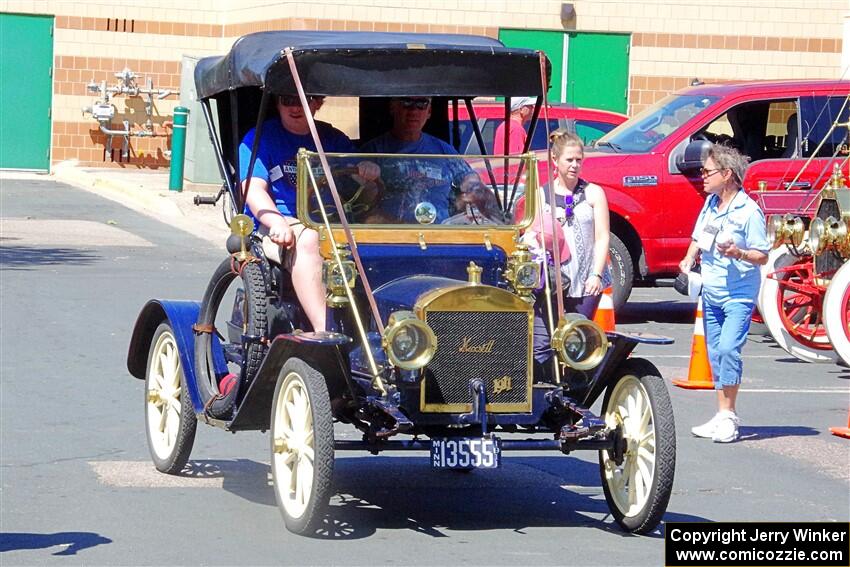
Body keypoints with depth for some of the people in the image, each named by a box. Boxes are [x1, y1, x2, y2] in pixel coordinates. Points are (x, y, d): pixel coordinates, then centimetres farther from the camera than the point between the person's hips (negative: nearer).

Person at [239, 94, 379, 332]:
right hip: (278, 229, -4)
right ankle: (324, 331, -51)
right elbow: (253, 189, -6)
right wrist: (277, 222, -26)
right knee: (308, 239, -38)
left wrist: (370, 171, -13)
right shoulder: (259, 138, 7)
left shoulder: (333, 138, 19)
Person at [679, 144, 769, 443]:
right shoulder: (710, 204, 7)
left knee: (728, 348, -19)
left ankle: (729, 416, -12)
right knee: (715, 353, 11)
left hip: (739, 294, -8)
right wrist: (689, 259, 3)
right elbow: (699, 237, 21)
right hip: (711, 292, 8)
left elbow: (762, 256, -12)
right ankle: (722, 416, 19)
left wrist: (739, 253, -29)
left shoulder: (749, 211, -14)